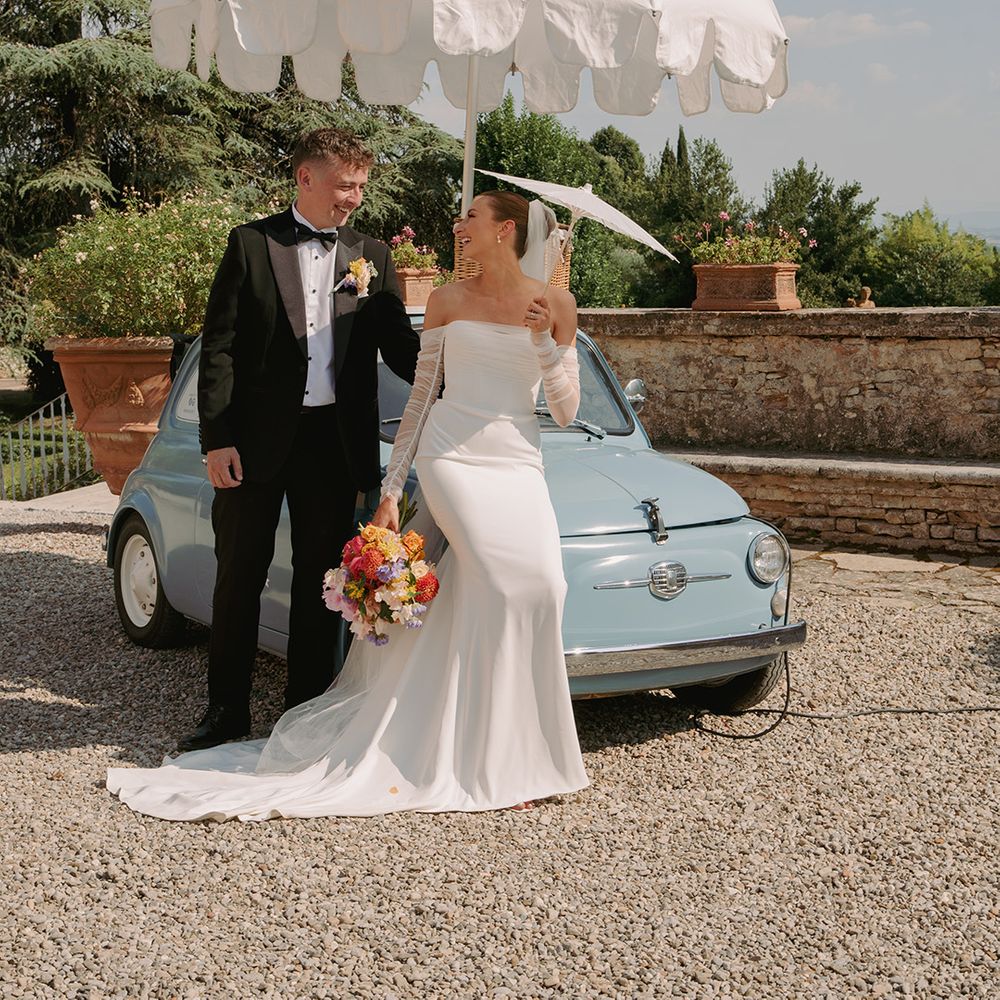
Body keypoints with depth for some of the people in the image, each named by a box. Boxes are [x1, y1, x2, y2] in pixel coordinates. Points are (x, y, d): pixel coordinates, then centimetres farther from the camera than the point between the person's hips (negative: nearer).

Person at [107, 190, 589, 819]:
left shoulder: (556, 306, 7)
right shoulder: (449, 302, 9)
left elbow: (566, 412, 6)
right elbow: (420, 399, 10)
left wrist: (545, 343, -9)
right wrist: (390, 492, 4)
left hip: (518, 464, 1)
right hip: (450, 455, -1)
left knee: (539, 585, -20)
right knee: (501, 584, -21)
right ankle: (495, 762, -10)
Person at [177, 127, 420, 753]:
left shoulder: (373, 256, 8)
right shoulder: (252, 244, 0)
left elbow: (398, 345, 4)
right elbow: (219, 347, -3)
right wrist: (217, 438, -10)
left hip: (334, 440, 2)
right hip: (256, 438, -2)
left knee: (318, 580, 9)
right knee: (239, 577, 7)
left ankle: (306, 712, 21)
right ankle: (228, 710, 19)